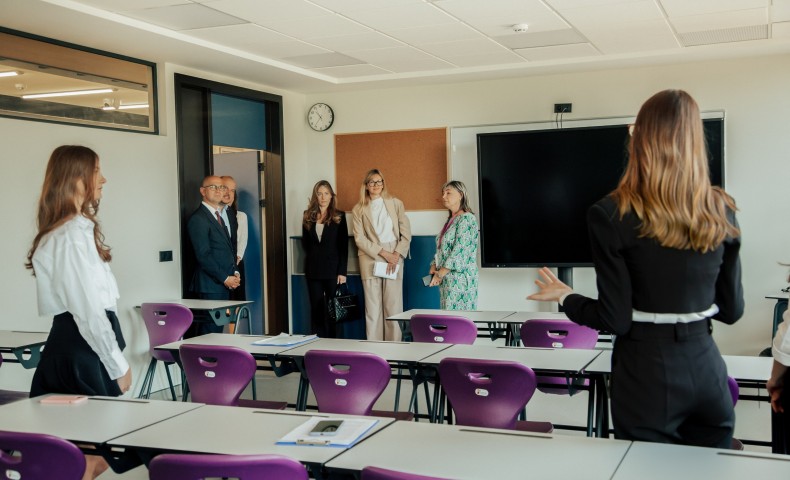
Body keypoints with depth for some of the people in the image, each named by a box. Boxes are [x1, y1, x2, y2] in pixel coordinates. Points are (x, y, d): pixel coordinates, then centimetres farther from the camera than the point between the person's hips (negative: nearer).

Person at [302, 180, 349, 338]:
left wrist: (342, 272, -9)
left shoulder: (339, 216, 1)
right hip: (313, 270, 3)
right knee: (316, 309, 4)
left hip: (333, 270, -3)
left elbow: (344, 246, -3)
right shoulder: (308, 216, 9)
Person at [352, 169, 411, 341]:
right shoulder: (358, 209, 8)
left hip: (394, 259, 0)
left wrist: (396, 255, -7)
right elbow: (359, 238, 0)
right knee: (373, 308, -1)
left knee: (394, 306, -3)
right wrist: (383, 253, -10)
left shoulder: (396, 204, 10)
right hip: (370, 260, 0)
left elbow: (406, 234, 6)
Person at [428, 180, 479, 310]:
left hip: (460, 278, -9)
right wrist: (434, 268, 3)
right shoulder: (450, 220, 17)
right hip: (446, 279, 9)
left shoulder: (467, 219, -10)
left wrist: (441, 273, -15)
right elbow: (440, 248, 19)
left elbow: (460, 251, -17)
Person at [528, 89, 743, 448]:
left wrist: (564, 297, 6)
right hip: (706, 368, 3)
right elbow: (732, 310, 4)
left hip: (647, 374, -3)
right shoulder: (721, 212, -2)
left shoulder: (611, 215, -13)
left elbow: (616, 319, -11)